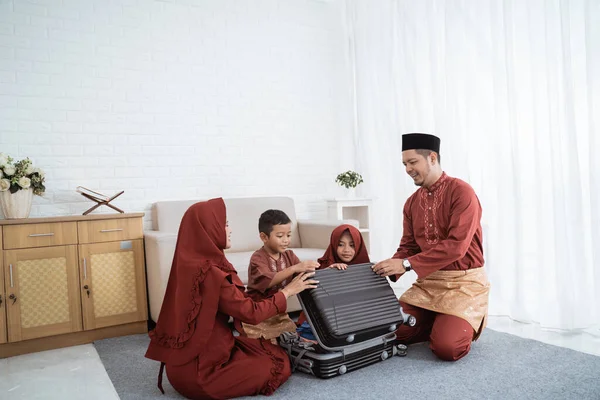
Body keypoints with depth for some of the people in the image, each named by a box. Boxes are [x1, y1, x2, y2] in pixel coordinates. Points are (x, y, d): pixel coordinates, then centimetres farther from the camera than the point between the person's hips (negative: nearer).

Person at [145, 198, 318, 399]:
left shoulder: (191, 262, 3)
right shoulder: (209, 272, -25)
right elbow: (251, 313, -19)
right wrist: (288, 291, -7)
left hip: (191, 356, 9)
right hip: (198, 370, -9)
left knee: (276, 352, 14)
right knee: (280, 365, 2)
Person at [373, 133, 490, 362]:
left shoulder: (461, 192, -16)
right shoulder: (412, 202, 6)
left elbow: (456, 246, -25)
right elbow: (408, 247, 8)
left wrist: (406, 264, -28)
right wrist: (389, 269, -13)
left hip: (464, 282, -6)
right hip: (427, 282, 6)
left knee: (447, 348, -20)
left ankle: (469, 323, 13)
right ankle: (443, 322, 18)